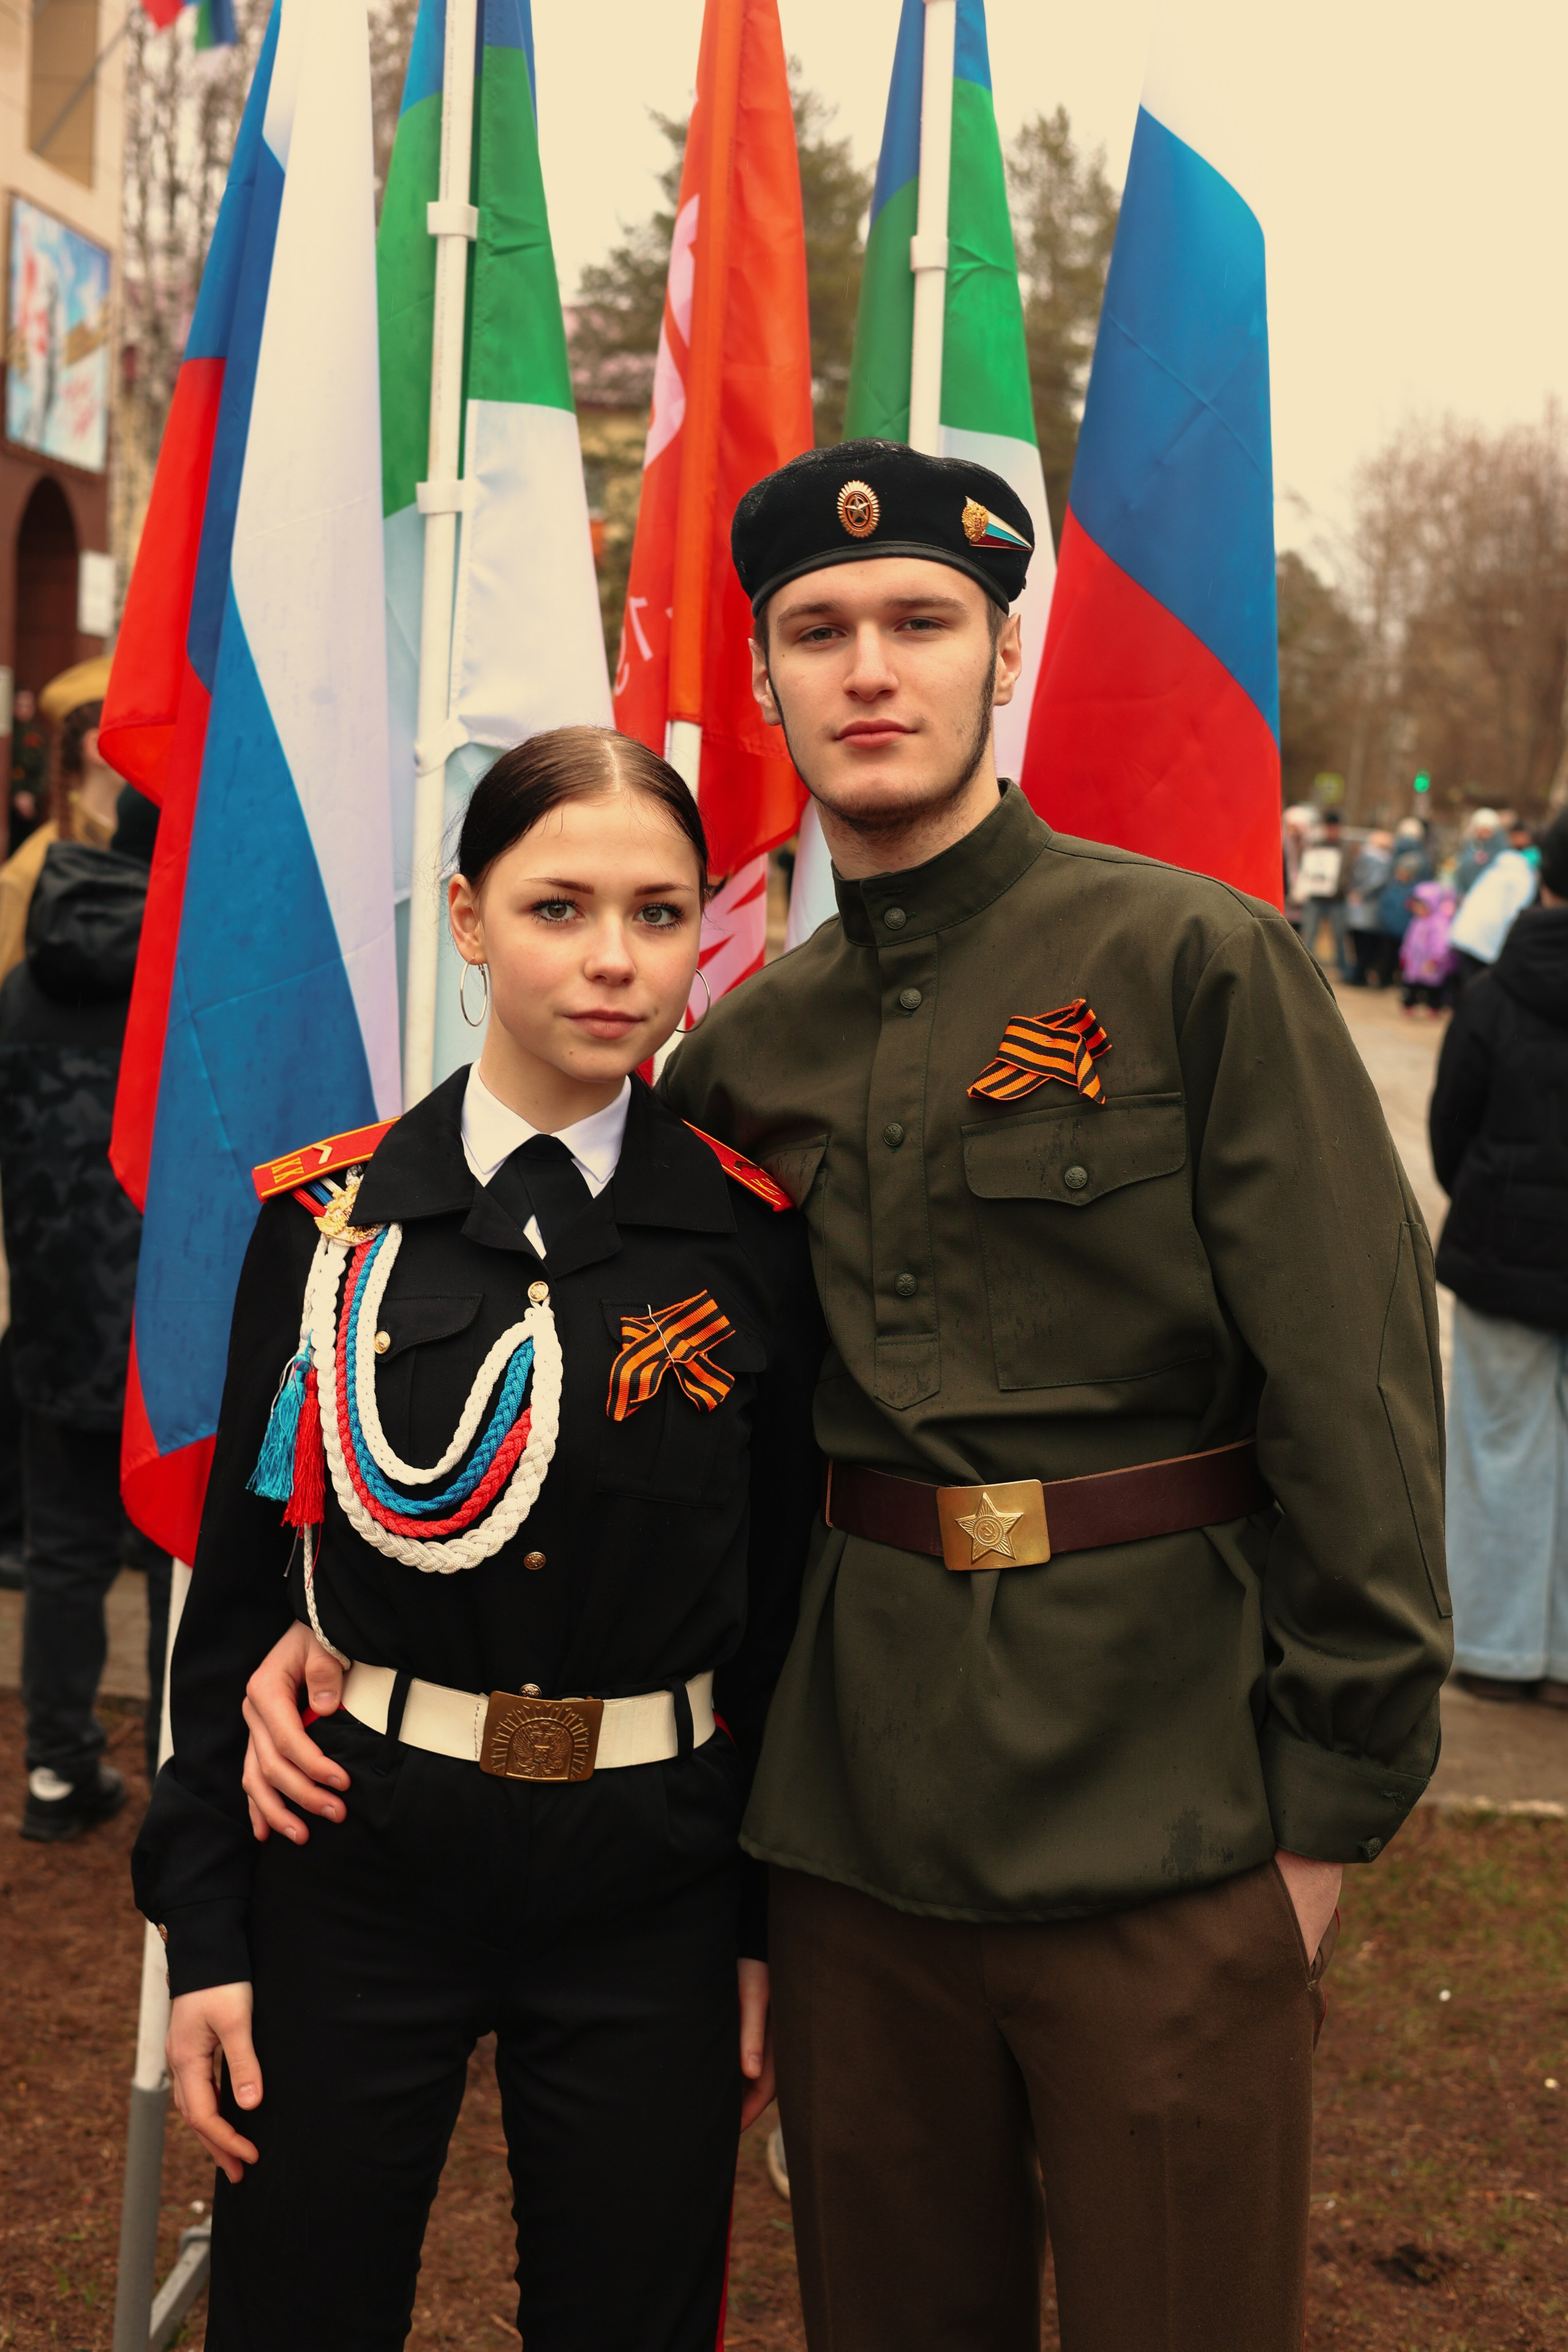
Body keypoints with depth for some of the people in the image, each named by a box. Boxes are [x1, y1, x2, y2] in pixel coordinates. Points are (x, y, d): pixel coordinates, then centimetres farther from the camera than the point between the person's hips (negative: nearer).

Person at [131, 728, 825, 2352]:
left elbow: (786, 1608, 2)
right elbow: (237, 1583, 1)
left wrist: (769, 1933, 2)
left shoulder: (756, 1237, -4)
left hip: (650, 1898, 0)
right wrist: (202, 1930, -1)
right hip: (357, 1872, 0)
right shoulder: (329, 1220, -3)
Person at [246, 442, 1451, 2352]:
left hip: (1163, 1826, -4)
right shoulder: (745, 1051, 7)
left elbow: (1354, 1393, -8)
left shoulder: (1198, 962, -7)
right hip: (851, 1828, 4)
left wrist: (1333, 1803, -8)